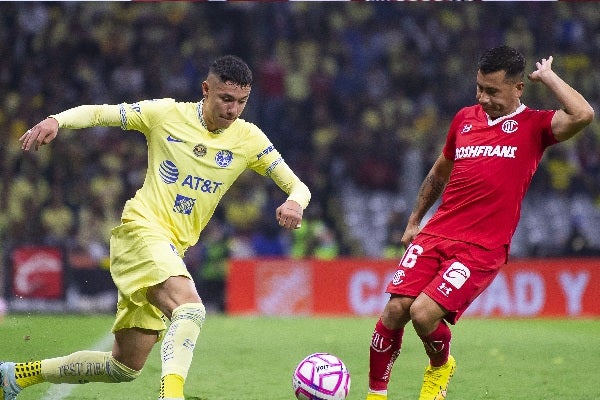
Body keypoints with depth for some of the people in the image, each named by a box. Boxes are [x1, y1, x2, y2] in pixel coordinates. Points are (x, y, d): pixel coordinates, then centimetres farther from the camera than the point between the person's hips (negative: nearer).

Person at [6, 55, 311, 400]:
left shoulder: (249, 139, 4)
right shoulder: (167, 114, -3)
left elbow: (297, 186, 5)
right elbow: (98, 113, 2)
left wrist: (295, 203, -19)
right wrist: (56, 121, -17)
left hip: (172, 251, 6)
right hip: (141, 229, -6)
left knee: (126, 367, 11)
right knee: (191, 308, -35)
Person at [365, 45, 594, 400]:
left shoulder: (534, 125, -1)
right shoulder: (465, 118, 14)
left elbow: (583, 115, -22)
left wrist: (547, 76, -9)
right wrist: (414, 222, 29)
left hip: (482, 248, -5)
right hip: (434, 235, 5)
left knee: (424, 313, -19)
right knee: (395, 310, -8)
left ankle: (440, 367, 14)